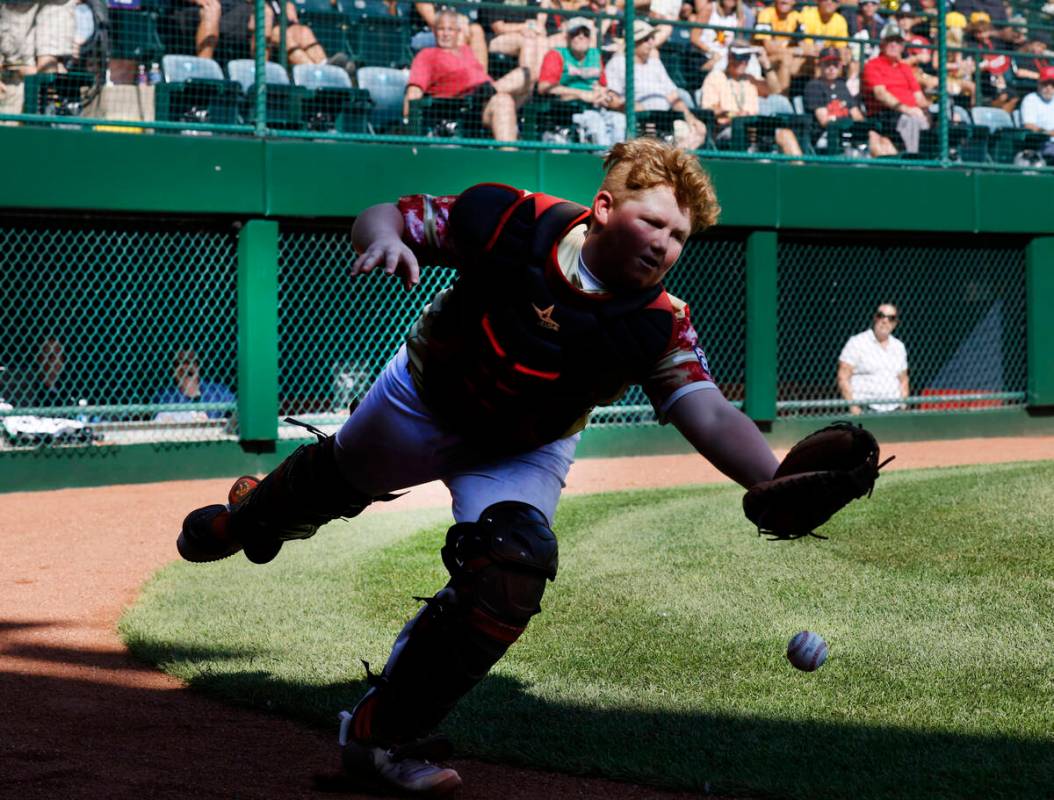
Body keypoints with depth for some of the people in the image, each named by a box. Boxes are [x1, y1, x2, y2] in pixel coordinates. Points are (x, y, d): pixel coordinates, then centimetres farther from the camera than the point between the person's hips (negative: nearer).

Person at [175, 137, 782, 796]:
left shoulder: (660, 328, -30)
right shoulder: (514, 222, -31)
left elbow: (712, 417, -40)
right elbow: (384, 217, -21)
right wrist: (386, 238, -45)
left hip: (526, 454, 0)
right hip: (424, 402, 0)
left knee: (511, 574, -21)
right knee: (334, 482, 23)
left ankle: (383, 735, -6)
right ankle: (248, 519, 63)